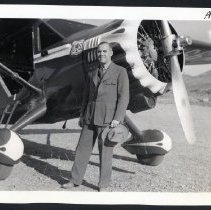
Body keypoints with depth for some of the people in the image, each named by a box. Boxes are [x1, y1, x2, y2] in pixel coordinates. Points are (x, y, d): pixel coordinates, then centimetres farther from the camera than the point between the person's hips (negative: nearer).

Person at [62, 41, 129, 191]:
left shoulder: (120, 72, -4)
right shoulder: (92, 74, 13)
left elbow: (124, 97, -10)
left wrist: (117, 118, -18)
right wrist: (82, 115, 11)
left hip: (108, 119, -5)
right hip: (91, 118, 5)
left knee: (105, 152, 1)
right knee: (83, 148, 7)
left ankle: (103, 185, 15)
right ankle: (76, 180, 20)